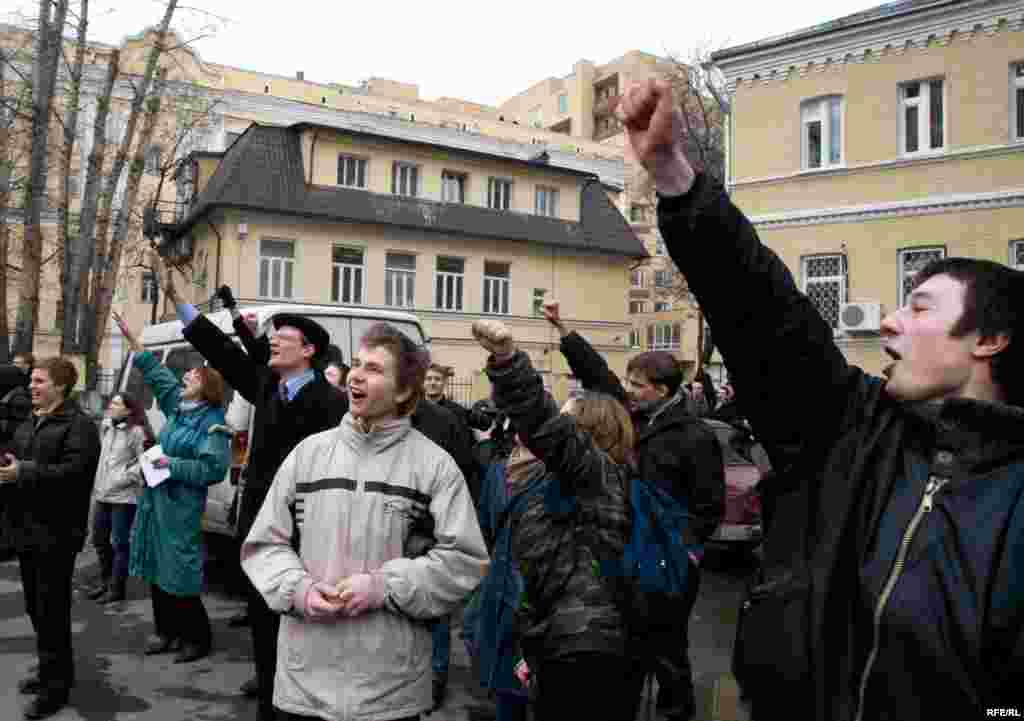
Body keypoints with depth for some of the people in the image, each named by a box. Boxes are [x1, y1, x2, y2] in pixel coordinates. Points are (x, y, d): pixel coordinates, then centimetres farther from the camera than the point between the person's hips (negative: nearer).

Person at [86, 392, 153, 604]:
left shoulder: (137, 432, -12)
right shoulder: (106, 428, 13)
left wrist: (126, 477, -18)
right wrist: (97, 483, 12)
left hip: (123, 497, -8)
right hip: (101, 494, 9)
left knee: (120, 543, 1)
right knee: (99, 539, 17)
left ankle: (116, 588, 11)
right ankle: (105, 581, 33)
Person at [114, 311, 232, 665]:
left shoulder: (212, 423, -15)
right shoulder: (178, 405, 7)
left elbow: (213, 468, -21)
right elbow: (156, 372, 16)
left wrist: (173, 465, -19)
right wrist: (132, 339, 15)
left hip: (181, 504, -8)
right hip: (155, 497, 8)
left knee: (178, 571, -3)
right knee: (157, 568, 15)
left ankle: (197, 637, 12)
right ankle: (166, 630, 28)